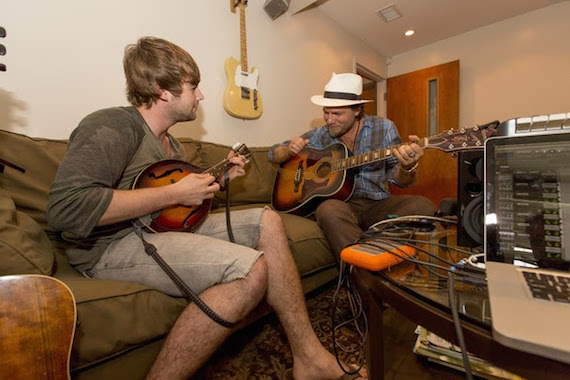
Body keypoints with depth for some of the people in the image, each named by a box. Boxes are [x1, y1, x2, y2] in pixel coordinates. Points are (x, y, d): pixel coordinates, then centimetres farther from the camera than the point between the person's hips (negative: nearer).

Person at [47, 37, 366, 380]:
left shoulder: (170, 143, 18)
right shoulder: (111, 127, -11)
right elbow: (66, 207, -25)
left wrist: (220, 178, 13)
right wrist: (174, 193, -22)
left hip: (170, 227, 9)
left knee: (267, 221, -4)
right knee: (251, 268, -30)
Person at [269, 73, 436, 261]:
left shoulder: (383, 127, 3)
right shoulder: (320, 135, 5)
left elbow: (399, 180, 0)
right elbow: (274, 153, 12)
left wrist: (408, 167, -24)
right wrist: (290, 150, -11)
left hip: (378, 205, 1)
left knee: (423, 206, -25)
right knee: (329, 209, -35)